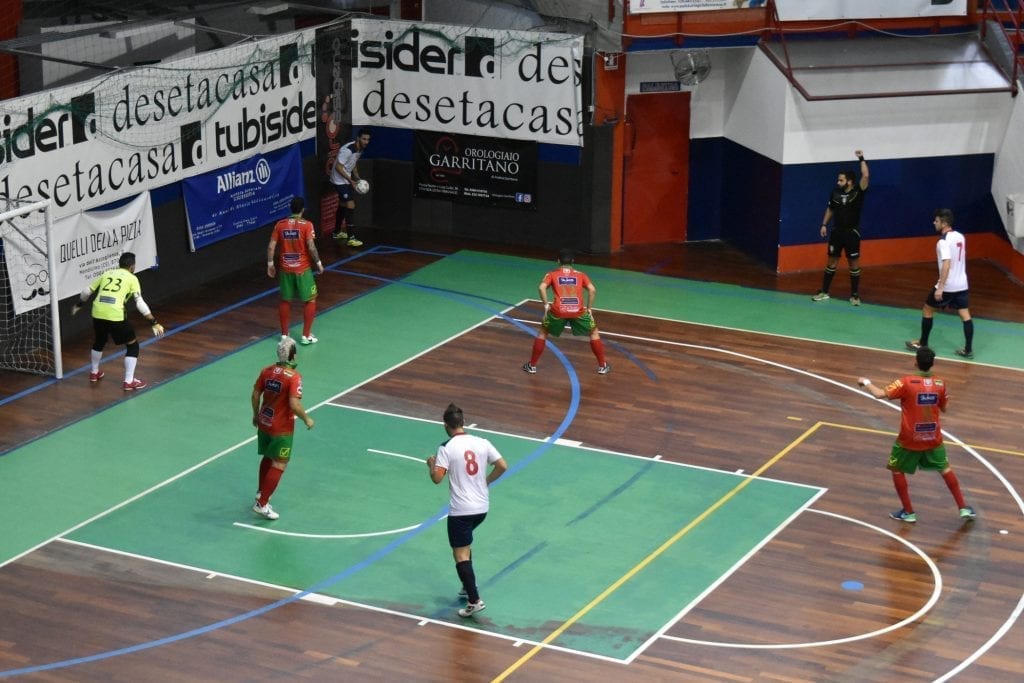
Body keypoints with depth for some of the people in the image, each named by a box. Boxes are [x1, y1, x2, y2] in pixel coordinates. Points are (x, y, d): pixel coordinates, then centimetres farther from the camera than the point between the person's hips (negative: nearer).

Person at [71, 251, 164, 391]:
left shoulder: (107, 274, 21)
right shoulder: (132, 278, 8)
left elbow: (87, 292, 24)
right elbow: (139, 302, -2)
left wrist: (78, 305, 43)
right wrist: (154, 322, -1)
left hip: (98, 313, 5)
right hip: (116, 315, -5)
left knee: (99, 341, 33)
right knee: (133, 345, 11)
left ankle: (94, 373, 47)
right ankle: (129, 381, 7)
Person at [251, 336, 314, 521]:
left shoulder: (267, 371, -2)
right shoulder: (294, 377, -21)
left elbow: (255, 395, 4)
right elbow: (294, 404, -27)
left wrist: (256, 414, 20)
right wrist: (307, 420, -11)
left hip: (264, 423, 7)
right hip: (282, 429, -7)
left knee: (268, 458, 26)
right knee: (279, 465, 0)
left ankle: (261, 492, 40)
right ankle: (262, 504, -4)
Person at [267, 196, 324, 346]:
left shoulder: (280, 225, -1)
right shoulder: (306, 225, -12)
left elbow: (271, 247, -2)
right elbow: (311, 247, -17)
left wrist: (270, 264, 10)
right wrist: (318, 263, -4)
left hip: (285, 269, 4)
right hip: (302, 269, -4)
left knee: (285, 300, 17)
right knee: (310, 300, 11)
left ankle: (284, 334, 20)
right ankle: (306, 335, 9)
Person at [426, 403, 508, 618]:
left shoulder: (446, 448, -12)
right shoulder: (482, 443, 1)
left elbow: (437, 478, -18)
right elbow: (502, 466, -1)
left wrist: (431, 464, 3)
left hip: (460, 510, -6)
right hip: (482, 507, 6)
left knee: (461, 555, -2)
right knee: (465, 545, 29)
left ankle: (474, 600, -13)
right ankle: (468, 586, 34)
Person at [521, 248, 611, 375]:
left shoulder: (552, 274, 17)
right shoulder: (580, 274, 19)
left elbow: (541, 287, -2)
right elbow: (592, 289, 3)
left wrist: (546, 305, 5)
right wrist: (589, 308, 10)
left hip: (558, 311, 0)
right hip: (578, 310, 0)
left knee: (543, 332, 24)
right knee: (594, 332, 24)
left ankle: (532, 365, 24)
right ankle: (602, 366, 24)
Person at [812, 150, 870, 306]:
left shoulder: (858, 192, -12)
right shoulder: (835, 192, -1)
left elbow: (866, 176, -26)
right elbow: (830, 209, 14)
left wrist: (861, 159, -24)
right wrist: (824, 224, 10)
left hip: (852, 232, -3)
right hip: (837, 231, 3)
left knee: (854, 263, 3)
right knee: (832, 261, 10)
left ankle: (855, 295, 12)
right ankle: (824, 292, 18)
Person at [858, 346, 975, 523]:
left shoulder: (907, 382, -19)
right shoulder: (940, 384, -6)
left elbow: (880, 394, -19)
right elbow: (943, 409, 8)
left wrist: (866, 382, -2)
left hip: (909, 439, -4)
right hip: (933, 438, 4)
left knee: (897, 470, 16)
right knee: (945, 469, 21)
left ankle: (908, 512, 19)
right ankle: (963, 508, 22)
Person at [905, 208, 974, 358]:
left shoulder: (944, 241, -18)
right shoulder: (960, 237, 8)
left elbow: (946, 264, -26)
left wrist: (940, 287, -26)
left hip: (947, 285, -7)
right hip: (962, 284, 7)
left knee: (927, 310, 11)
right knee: (965, 315, 6)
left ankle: (922, 344, 20)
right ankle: (968, 349, 3)